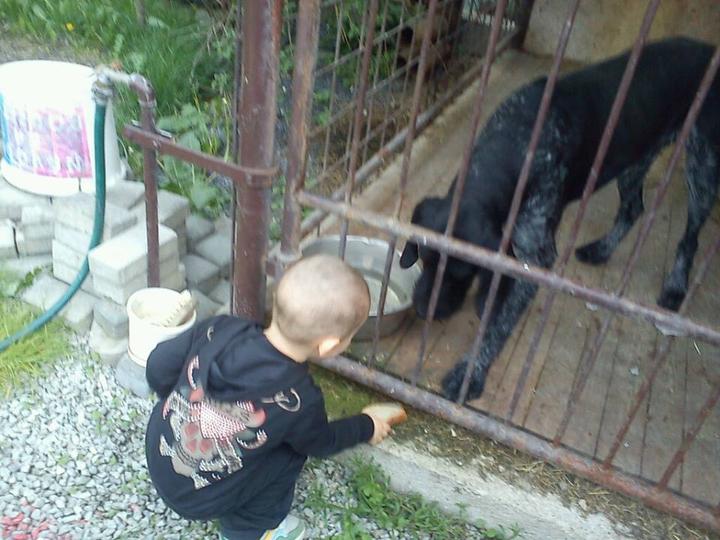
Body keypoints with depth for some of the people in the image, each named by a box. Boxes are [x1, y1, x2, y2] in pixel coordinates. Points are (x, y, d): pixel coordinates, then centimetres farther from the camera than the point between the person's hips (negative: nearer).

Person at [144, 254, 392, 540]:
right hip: (198, 499, -5)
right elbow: (322, 443, -4)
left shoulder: (221, 329, -18)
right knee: (293, 448, 4)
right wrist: (366, 427, 15)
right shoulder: (299, 402, -26)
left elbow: (158, 367, -5)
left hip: (157, 455, 5)